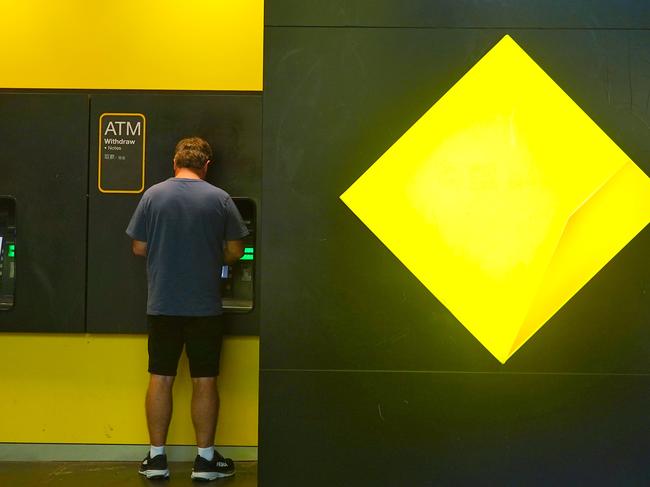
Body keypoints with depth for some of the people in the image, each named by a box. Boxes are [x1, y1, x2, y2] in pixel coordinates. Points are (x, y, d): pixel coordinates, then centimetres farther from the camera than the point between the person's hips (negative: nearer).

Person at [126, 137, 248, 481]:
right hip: (204, 306, -1)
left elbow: (139, 248, 2)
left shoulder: (153, 195, -2)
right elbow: (234, 252, 0)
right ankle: (205, 459, 13)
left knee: (160, 378, 9)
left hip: (162, 306, 1)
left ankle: (156, 458, 15)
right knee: (204, 381, 6)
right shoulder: (219, 199, -5)